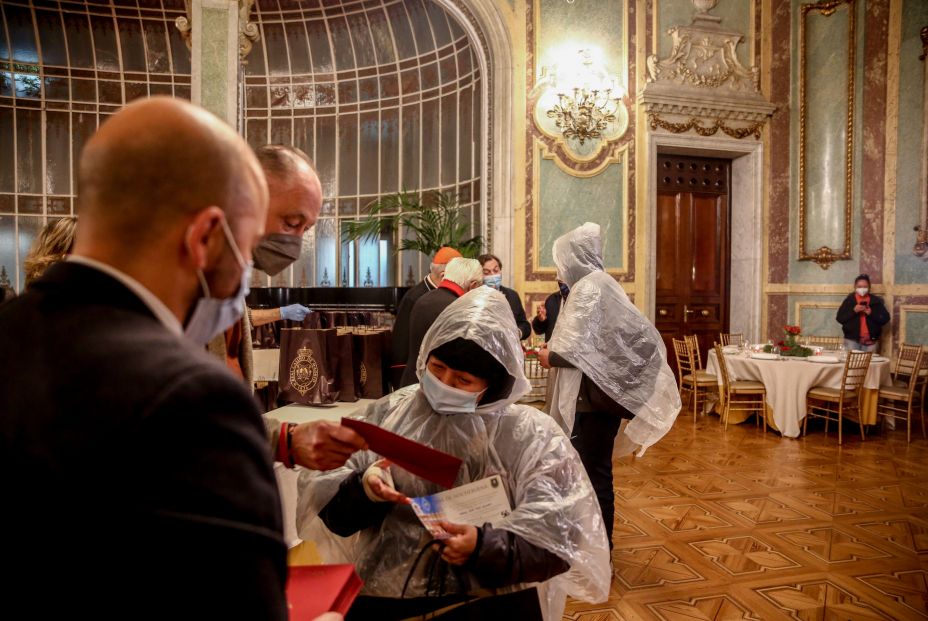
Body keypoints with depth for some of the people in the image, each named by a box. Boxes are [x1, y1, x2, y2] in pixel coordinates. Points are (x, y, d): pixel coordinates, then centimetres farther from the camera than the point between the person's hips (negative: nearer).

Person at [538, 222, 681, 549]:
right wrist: (555, 350, 11)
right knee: (593, 469, 17)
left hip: (595, 395, -10)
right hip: (600, 391, 10)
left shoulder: (588, 288, -15)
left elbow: (579, 349, -22)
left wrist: (549, 357, -6)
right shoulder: (599, 284, 14)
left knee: (595, 472, 0)